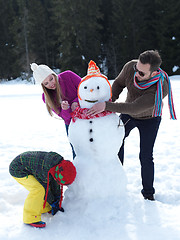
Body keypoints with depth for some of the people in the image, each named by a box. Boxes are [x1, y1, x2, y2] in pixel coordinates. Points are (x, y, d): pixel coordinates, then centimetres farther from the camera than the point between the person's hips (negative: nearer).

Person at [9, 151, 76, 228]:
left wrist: (57, 201, 8)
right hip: (18, 169, -9)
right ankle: (30, 218, -15)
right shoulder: (46, 173, -35)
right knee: (38, 189, -23)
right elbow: (46, 190, -17)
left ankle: (44, 208, 24)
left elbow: (56, 185, 2)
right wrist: (53, 203, -3)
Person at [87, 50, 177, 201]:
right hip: (128, 114, 4)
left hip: (149, 119, -4)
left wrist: (107, 106, -51)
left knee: (146, 157, -4)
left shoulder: (161, 88, -41)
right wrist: (110, 100, -24)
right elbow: (119, 83, -8)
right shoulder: (131, 67, -29)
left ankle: (148, 193, 16)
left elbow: (134, 108, -45)